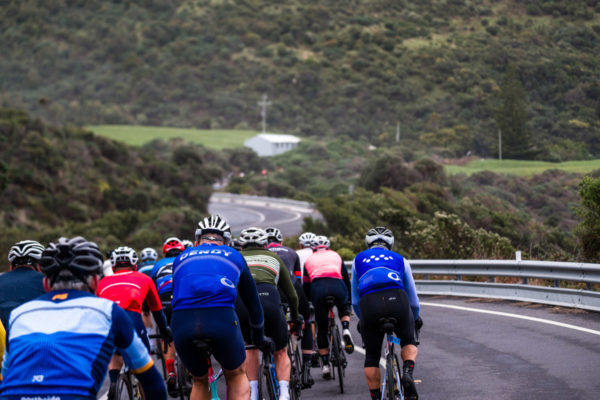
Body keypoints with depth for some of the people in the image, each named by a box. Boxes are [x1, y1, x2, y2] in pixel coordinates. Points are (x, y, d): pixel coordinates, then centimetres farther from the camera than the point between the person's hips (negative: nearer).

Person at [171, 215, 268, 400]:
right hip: (222, 319, -2)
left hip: (182, 323, 2)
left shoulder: (182, 258, 32)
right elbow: (252, 300, 37)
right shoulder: (233, 255, 28)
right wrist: (259, 338, 51)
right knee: (237, 376, 24)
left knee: (199, 381, 26)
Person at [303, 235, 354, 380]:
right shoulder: (335, 256, 31)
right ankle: (346, 330, 4)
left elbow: (306, 285, 28)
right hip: (337, 286, 0)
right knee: (343, 307, 34)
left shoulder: (309, 260, 30)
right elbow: (347, 279, 31)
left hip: (318, 288, 0)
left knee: (321, 329, 13)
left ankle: (325, 365, 8)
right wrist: (349, 300, 39)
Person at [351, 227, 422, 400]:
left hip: (369, 304, 0)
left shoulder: (358, 260, 29)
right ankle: (407, 372, -2)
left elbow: (355, 301, 32)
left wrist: (362, 319, 47)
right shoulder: (399, 259, 28)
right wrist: (416, 318, 53)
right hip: (397, 300, 0)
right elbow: (413, 298, 35)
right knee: (409, 343, 25)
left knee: (371, 356, 16)